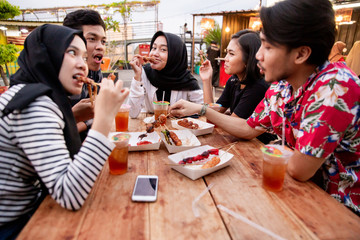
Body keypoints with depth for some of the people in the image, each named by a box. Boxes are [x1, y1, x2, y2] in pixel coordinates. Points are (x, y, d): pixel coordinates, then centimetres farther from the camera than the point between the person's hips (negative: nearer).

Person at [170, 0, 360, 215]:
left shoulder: (335, 88, -31)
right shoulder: (280, 86, -6)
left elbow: (299, 170, -29)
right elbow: (249, 129, 3)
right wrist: (200, 109, -1)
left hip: (343, 205, -5)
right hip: (306, 188, 6)